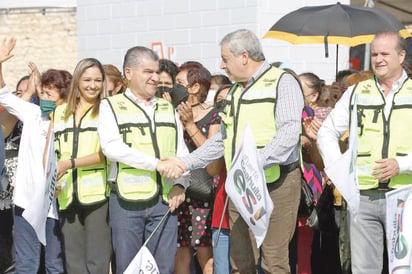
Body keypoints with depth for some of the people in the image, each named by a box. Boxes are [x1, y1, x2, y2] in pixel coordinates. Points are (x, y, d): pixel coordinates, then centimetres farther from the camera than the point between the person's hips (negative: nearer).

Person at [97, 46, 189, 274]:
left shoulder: (168, 109, 17)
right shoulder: (111, 106, 3)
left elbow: (181, 153, 15)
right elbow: (111, 147, -13)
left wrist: (179, 185, -4)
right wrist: (157, 164, -18)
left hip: (165, 200, 4)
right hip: (126, 201, -3)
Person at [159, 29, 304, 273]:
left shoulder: (282, 82, -6)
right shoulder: (236, 91, 20)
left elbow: (289, 132, -19)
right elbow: (222, 140, 23)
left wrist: (256, 162, -30)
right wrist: (186, 163, 13)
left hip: (276, 185, -7)